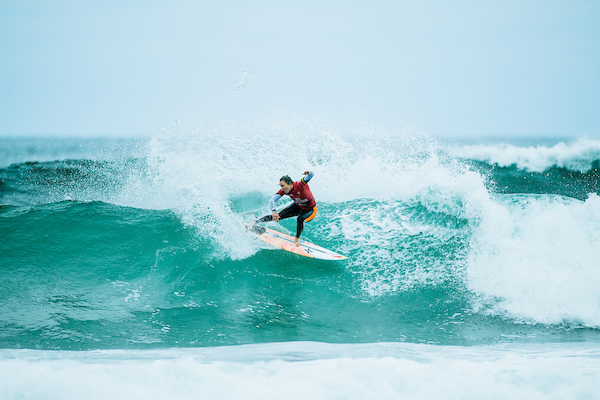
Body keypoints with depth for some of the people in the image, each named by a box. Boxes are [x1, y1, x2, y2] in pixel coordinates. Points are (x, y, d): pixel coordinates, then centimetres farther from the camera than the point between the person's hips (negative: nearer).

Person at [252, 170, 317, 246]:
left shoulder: (300, 184, -36)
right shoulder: (284, 190, -22)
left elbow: (312, 175, -48)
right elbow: (272, 200, -25)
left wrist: (309, 173, -74)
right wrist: (274, 211, -45)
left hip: (310, 210, -4)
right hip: (297, 207, 5)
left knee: (301, 219, -35)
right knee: (278, 216, -5)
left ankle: (297, 239, -7)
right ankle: (254, 222, 12)